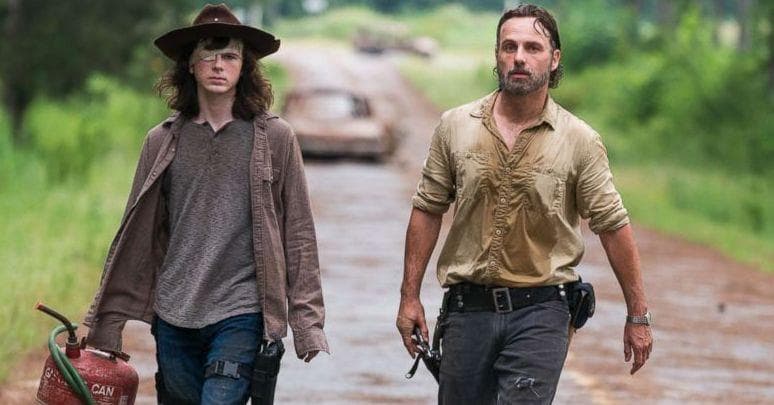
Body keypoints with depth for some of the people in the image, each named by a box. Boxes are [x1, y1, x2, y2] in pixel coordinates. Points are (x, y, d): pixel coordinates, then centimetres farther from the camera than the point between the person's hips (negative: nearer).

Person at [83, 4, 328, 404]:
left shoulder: (275, 138, 1)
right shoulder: (162, 142, 7)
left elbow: (298, 233, 3)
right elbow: (136, 234, 11)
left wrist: (306, 319, -2)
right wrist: (107, 320, 8)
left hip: (240, 314, -3)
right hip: (173, 316, 3)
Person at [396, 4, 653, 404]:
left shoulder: (580, 141, -3)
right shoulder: (455, 126, 3)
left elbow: (613, 226, 1)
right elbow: (428, 210, 9)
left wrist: (638, 316, 2)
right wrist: (410, 296, 6)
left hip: (539, 313, -3)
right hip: (467, 310, 3)